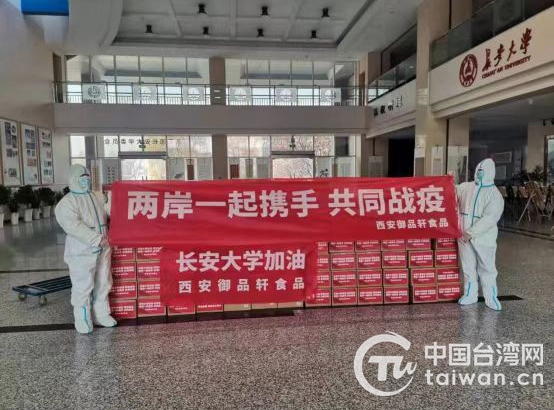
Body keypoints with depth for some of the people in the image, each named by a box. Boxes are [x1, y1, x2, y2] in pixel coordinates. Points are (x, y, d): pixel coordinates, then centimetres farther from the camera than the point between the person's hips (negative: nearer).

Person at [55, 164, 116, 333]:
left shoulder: (95, 197, 12)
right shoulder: (67, 202, -11)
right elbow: (74, 225, -23)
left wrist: (105, 239, 15)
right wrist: (96, 239, -28)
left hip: (102, 249, 7)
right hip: (81, 252, -7)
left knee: (103, 284, 15)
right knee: (82, 287, 2)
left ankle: (101, 314, 29)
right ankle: (82, 320, 17)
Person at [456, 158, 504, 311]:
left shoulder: (494, 194, -7)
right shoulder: (465, 187, 7)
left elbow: (489, 218, -17)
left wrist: (471, 232, -22)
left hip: (484, 238, -4)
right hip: (464, 236, 4)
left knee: (487, 268, 5)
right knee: (468, 267, 12)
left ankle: (491, 297, 16)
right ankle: (470, 295, 24)